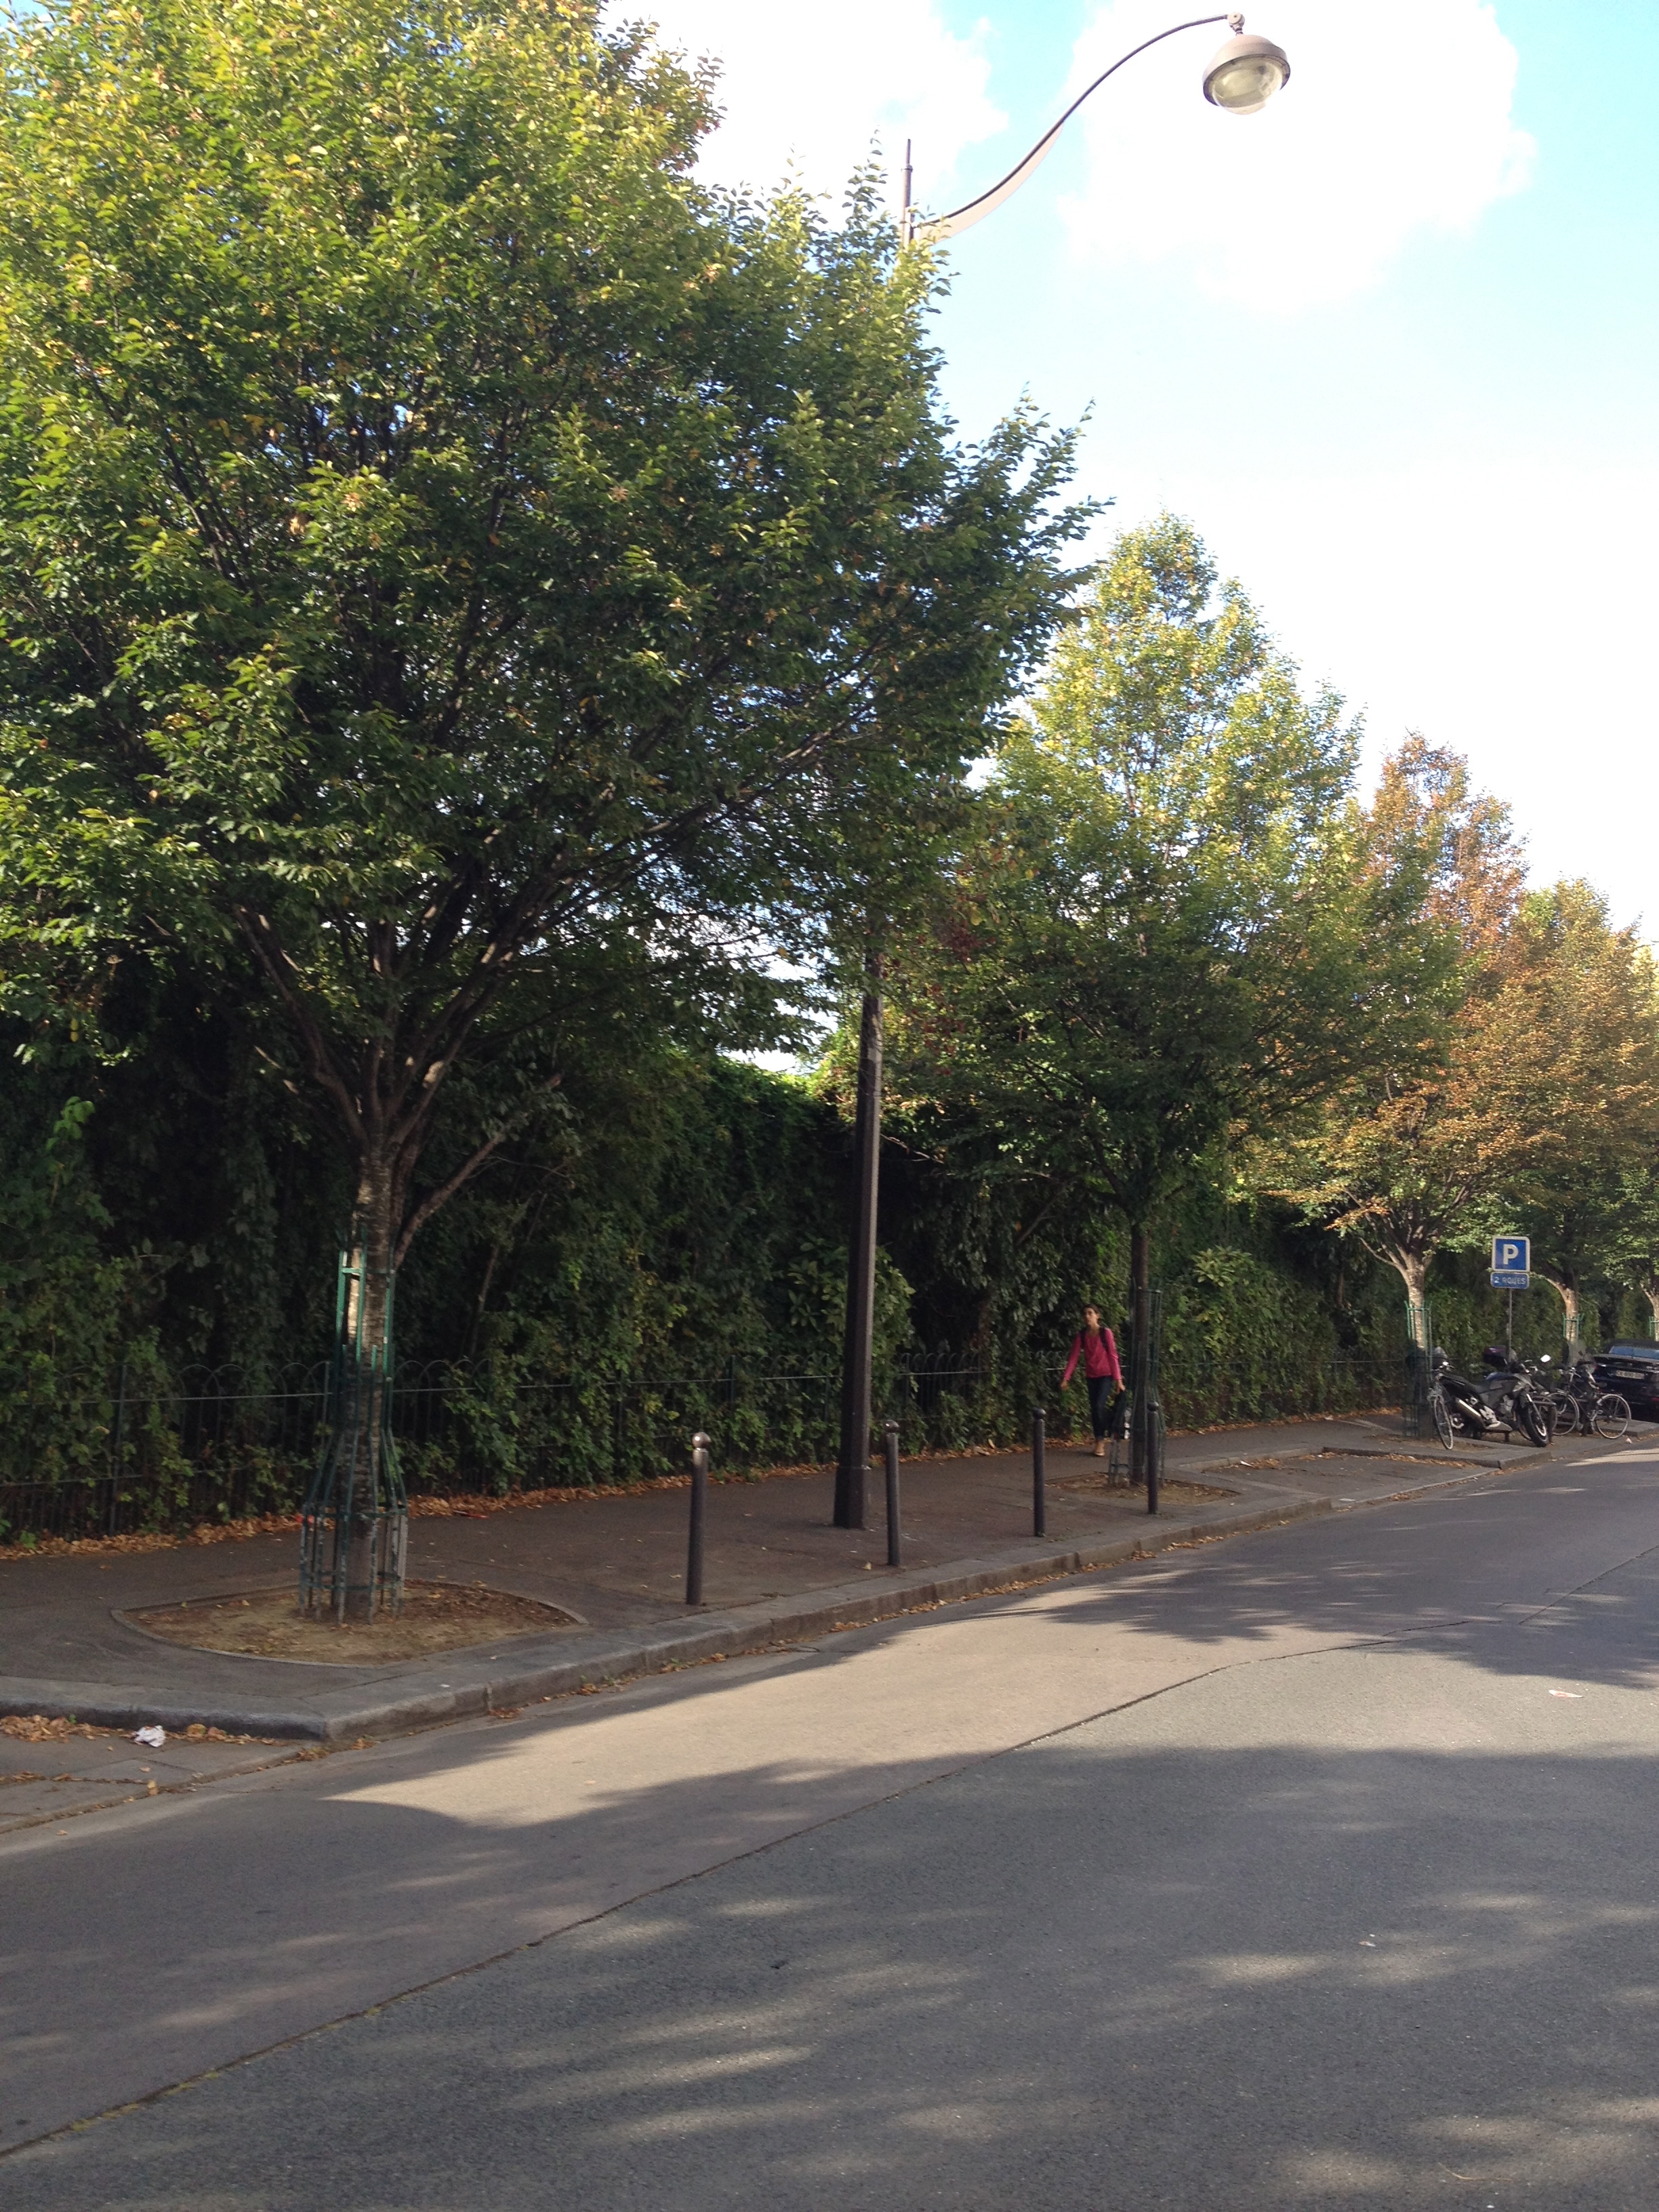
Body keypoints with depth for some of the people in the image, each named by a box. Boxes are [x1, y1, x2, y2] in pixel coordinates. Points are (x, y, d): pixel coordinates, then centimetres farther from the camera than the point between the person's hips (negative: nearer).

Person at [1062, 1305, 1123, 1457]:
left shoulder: (1106, 1333, -10)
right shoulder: (1081, 1335, -1)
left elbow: (1113, 1356, -10)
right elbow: (1074, 1357, -4)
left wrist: (1118, 1379, -13)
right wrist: (1066, 1377, -13)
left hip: (1106, 1376, -4)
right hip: (1091, 1376, 4)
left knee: (1099, 1406, -16)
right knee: (1094, 1409, 6)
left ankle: (1100, 1441, -3)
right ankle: (1100, 1442, 17)